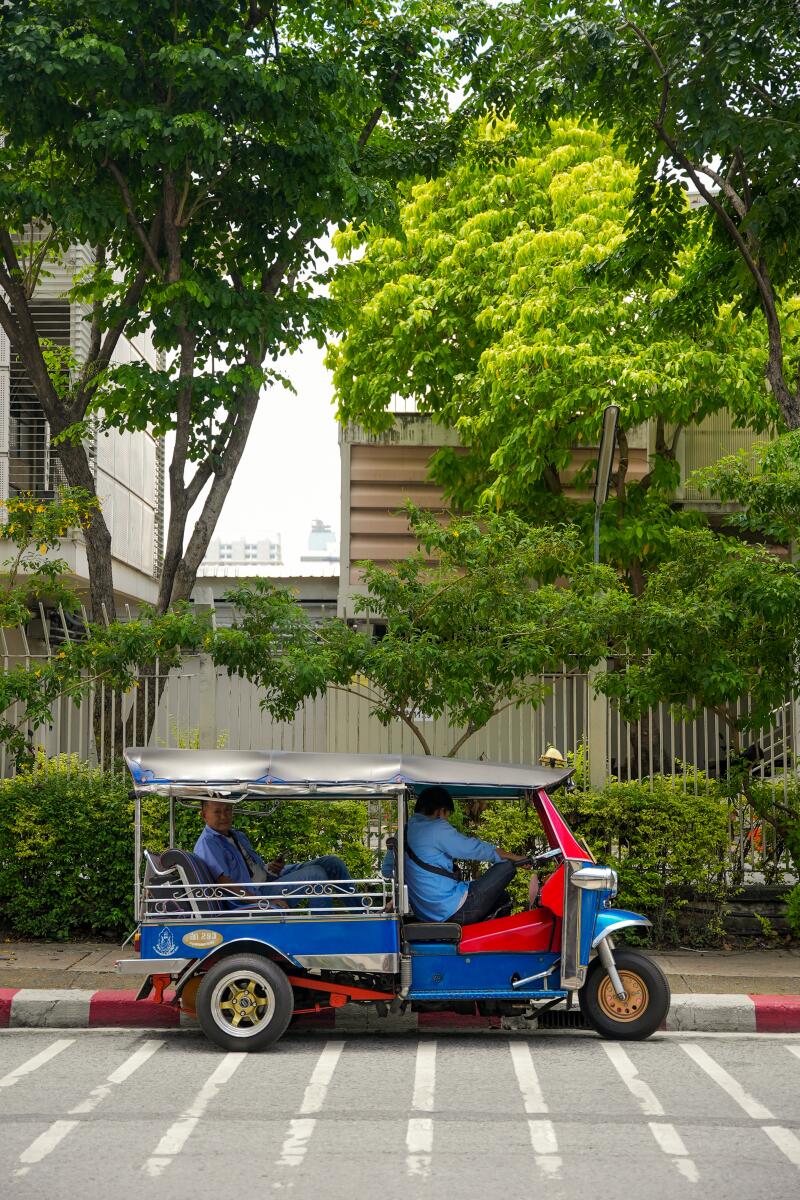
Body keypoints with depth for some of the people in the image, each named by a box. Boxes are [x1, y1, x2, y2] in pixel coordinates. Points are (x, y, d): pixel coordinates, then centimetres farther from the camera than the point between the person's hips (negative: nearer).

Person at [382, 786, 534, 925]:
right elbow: (474, 848, -8)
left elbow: (387, 871, 24)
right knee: (507, 866, 0)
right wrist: (514, 857, 5)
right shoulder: (437, 829, -12)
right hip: (455, 911, -9)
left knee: (499, 895, 27)